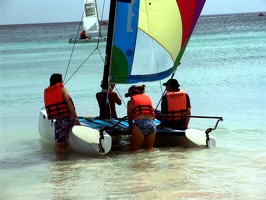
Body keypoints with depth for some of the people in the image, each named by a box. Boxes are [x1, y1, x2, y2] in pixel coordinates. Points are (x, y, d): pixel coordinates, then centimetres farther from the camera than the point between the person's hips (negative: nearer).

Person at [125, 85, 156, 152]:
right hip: (151, 123, 4)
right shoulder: (148, 98, 25)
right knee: (149, 150, 18)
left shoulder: (131, 101, 14)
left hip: (139, 124, -4)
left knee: (133, 151, 6)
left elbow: (129, 118, 16)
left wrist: (131, 128, 30)